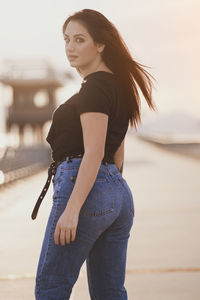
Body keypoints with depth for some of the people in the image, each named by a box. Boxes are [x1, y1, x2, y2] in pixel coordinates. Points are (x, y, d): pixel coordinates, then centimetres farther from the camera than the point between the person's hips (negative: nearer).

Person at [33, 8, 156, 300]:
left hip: (85, 188, -10)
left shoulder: (95, 87, -11)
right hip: (120, 193, 10)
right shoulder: (119, 85, 17)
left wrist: (72, 209, -23)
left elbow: (93, 152, -19)